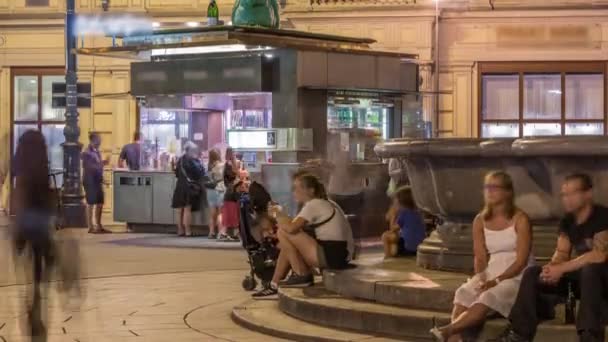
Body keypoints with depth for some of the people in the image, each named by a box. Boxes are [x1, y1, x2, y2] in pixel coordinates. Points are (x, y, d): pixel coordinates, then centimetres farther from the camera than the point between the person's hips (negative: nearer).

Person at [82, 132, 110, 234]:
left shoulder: (97, 152, 13)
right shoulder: (86, 153, -13)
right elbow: (88, 167, -21)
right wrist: (102, 163, -26)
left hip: (98, 181, 8)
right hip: (90, 181, -8)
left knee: (100, 204, 10)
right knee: (91, 204, -3)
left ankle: (99, 226, 18)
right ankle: (91, 227, 2)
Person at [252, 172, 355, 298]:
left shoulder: (313, 204, -10)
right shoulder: (325, 203, 19)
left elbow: (291, 228, -22)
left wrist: (278, 217, -4)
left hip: (332, 255, -10)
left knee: (283, 232, -9)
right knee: (287, 247, 19)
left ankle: (301, 276, -1)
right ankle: (274, 286, 19)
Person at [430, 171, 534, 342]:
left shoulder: (520, 219, -7)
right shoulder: (480, 221, 9)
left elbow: (521, 260, -12)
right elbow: (480, 258, 5)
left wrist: (497, 280, -20)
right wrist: (481, 280, -15)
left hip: (517, 277, -5)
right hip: (491, 275, 5)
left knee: (488, 297, -34)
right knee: (464, 293, -27)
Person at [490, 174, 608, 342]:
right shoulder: (567, 221, 5)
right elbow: (561, 254, 2)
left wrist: (561, 269, -26)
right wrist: (552, 270, -21)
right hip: (581, 276, 7)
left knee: (590, 268, -41)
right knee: (532, 273, -7)